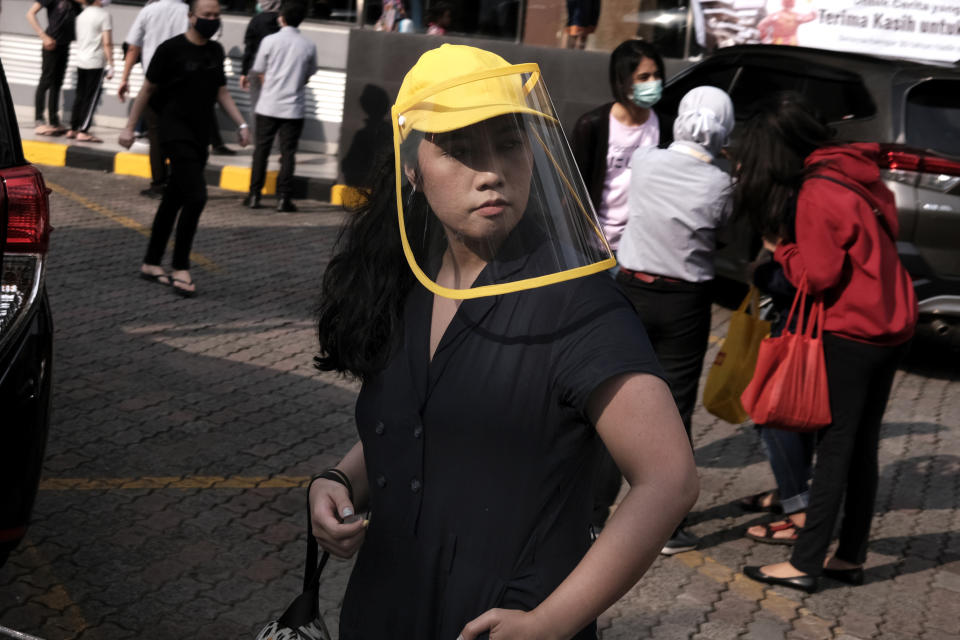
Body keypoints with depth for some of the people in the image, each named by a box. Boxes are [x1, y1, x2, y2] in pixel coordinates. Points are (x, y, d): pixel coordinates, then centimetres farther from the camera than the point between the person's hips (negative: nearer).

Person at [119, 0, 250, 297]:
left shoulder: (215, 51, 10)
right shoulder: (171, 49, -9)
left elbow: (221, 91, 19)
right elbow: (148, 89, -2)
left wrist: (241, 124, 9)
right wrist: (129, 127, 1)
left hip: (199, 136, 7)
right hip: (176, 132, -7)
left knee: (175, 199, 12)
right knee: (196, 196, -17)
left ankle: (151, 263, 22)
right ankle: (181, 269, -9)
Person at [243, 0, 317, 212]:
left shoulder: (270, 41, -6)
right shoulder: (308, 46, -2)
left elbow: (260, 72, 3)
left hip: (268, 105, 0)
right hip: (293, 108, 0)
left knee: (261, 149, 10)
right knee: (288, 152, 4)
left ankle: (254, 195, 11)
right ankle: (283, 198, 1)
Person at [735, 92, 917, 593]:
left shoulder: (817, 194, -17)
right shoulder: (858, 175, 8)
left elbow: (817, 276, -17)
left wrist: (780, 246, -1)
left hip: (851, 333, -8)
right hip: (893, 325, 8)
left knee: (834, 449, -3)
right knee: (862, 447, 14)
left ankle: (805, 564, 4)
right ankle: (851, 557, 22)